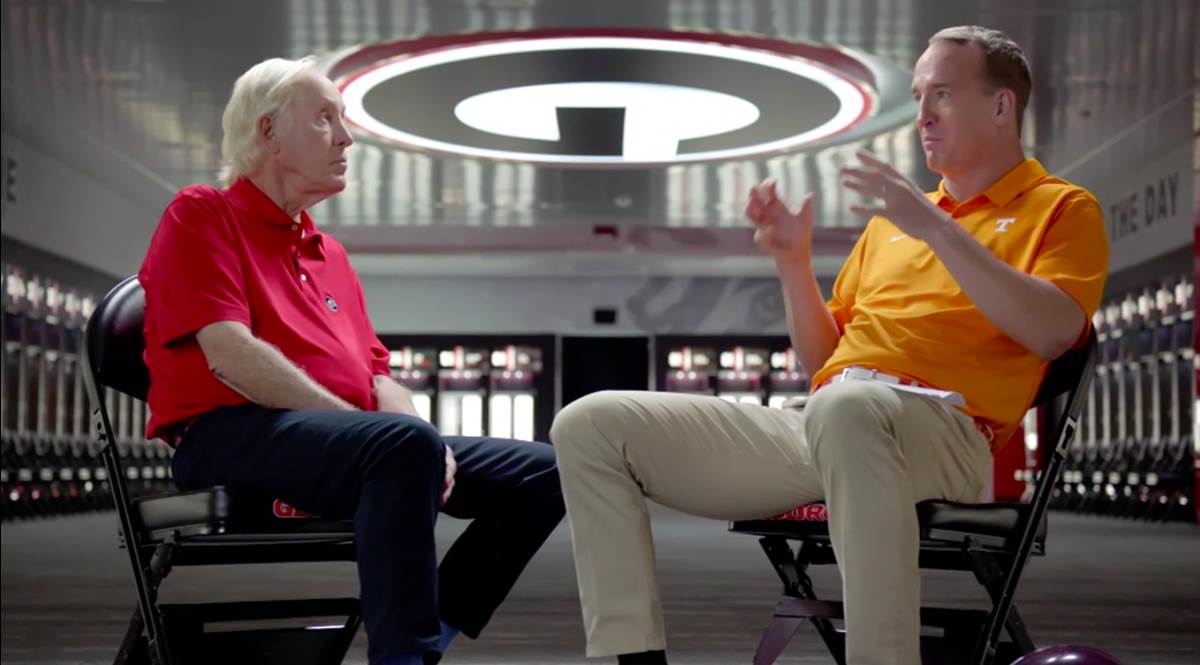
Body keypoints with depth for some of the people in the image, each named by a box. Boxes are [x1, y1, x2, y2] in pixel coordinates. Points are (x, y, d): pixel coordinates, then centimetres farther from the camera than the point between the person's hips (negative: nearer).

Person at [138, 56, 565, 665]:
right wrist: (391, 432, -16)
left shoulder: (330, 254, 26)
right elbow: (231, 357, -12)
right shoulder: (202, 215, 3)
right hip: (233, 435, -8)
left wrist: (427, 443, -5)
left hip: (340, 438, 8)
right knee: (405, 443, -36)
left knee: (541, 471, -4)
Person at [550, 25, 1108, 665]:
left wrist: (937, 228, -13)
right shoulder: (894, 217, 29)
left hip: (940, 427, -7)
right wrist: (793, 260, 11)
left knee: (844, 407, -44)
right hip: (813, 418, 7)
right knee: (591, 424, -6)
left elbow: (1053, 331, -10)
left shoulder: (1060, 208, 12)